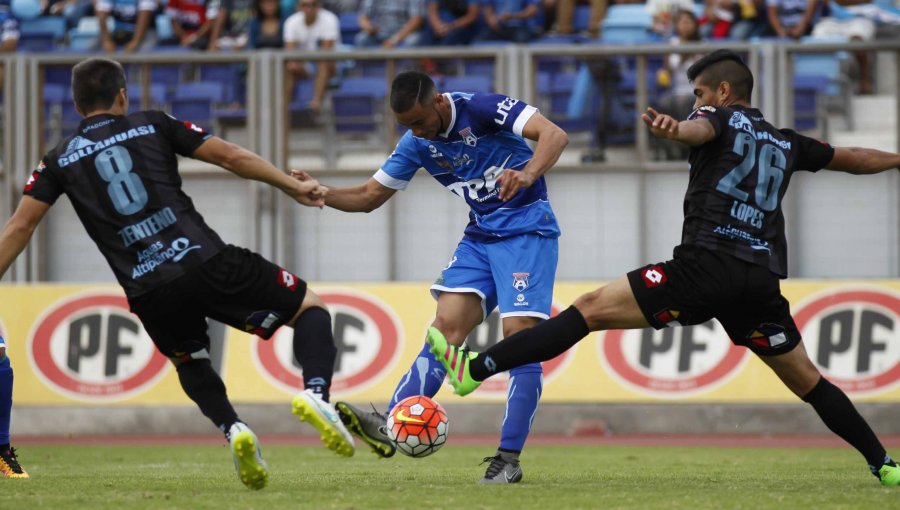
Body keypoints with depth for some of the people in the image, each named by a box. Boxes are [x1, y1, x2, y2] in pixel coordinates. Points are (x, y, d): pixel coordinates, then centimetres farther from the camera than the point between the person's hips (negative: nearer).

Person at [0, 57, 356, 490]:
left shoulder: (60, 160, 15)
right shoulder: (152, 126, 13)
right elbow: (232, 157, 11)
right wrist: (294, 188, 21)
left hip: (149, 293, 2)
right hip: (205, 260, -2)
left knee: (190, 362, 33)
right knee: (310, 310, 16)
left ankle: (232, 428, 4)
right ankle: (316, 392, -14)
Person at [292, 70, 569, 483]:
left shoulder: (482, 109, -17)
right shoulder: (417, 144, 2)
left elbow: (554, 135, -27)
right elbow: (369, 196, 9)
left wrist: (526, 175, -47)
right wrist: (319, 194, -10)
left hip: (527, 229, -6)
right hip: (480, 235, 6)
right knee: (446, 325, -9)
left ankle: (509, 459, -11)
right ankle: (391, 426, -21)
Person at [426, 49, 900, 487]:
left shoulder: (721, 117, 9)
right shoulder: (786, 142, 26)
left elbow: (699, 129, -17)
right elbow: (854, 159, 40)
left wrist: (673, 129, -41)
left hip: (707, 265, -6)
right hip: (763, 282, 6)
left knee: (591, 308, -6)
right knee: (807, 381, 21)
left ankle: (475, 368, -13)